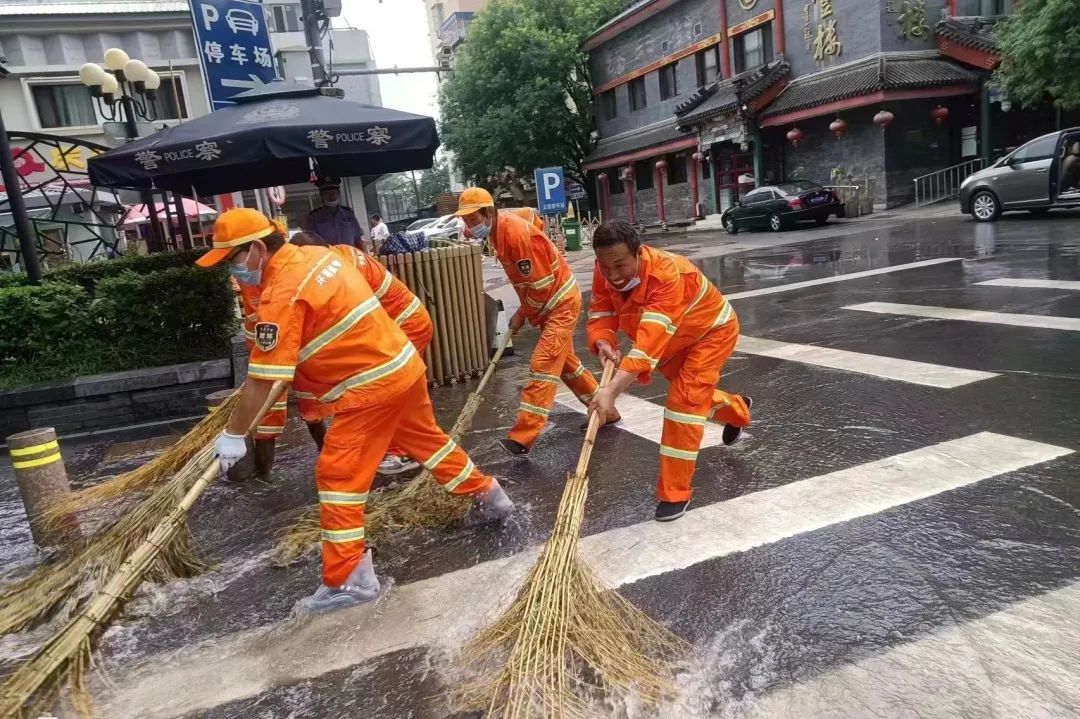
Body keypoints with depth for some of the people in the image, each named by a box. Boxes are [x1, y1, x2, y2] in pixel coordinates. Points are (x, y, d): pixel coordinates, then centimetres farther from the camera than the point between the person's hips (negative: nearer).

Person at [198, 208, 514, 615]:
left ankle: (347, 579, 3)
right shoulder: (314, 255, 8)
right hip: (402, 364, 9)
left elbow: (262, 380, -18)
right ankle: (489, 498, 39)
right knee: (427, 440, 24)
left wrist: (233, 435, -7)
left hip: (372, 384, -9)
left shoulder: (281, 294, -18)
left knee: (337, 473, -3)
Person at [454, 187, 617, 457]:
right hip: (550, 302, 10)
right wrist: (524, 311, 6)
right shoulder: (499, 229, 2)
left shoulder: (517, 233, -27)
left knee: (542, 366, -14)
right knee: (565, 362, 19)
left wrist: (522, 314, -12)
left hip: (561, 302, -10)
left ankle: (523, 437, -14)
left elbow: (541, 284, -25)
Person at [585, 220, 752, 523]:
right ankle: (736, 409, 58)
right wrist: (603, 343, -43)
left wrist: (613, 390, -62)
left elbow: (651, 341, -54)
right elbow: (600, 316, -18)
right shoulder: (606, 273, -23)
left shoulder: (668, 274, -45)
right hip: (676, 338, 7)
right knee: (689, 390, 25)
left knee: (683, 401, -17)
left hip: (711, 330, -7)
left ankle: (675, 493, -5)